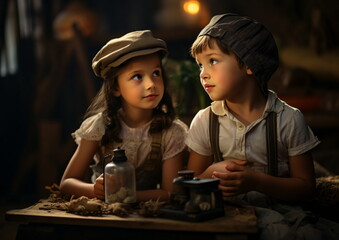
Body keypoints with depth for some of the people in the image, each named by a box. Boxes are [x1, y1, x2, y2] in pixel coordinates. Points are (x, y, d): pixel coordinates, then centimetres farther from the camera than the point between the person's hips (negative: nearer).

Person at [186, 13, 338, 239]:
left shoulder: (289, 120, -2)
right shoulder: (204, 121, 5)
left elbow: (305, 186, 0)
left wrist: (256, 181, -16)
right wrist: (212, 173, -12)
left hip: (275, 211, -1)